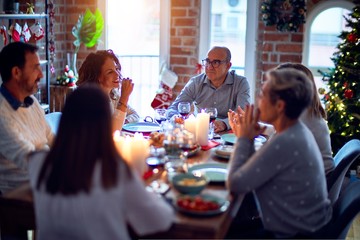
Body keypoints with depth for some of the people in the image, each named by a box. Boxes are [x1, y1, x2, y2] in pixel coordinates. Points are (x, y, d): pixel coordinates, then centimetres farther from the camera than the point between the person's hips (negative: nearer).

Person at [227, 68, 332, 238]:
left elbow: (235, 184, -25)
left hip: (294, 233, -8)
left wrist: (244, 139, -14)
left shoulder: (284, 143, -29)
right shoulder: (298, 131, 1)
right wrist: (245, 138, -3)